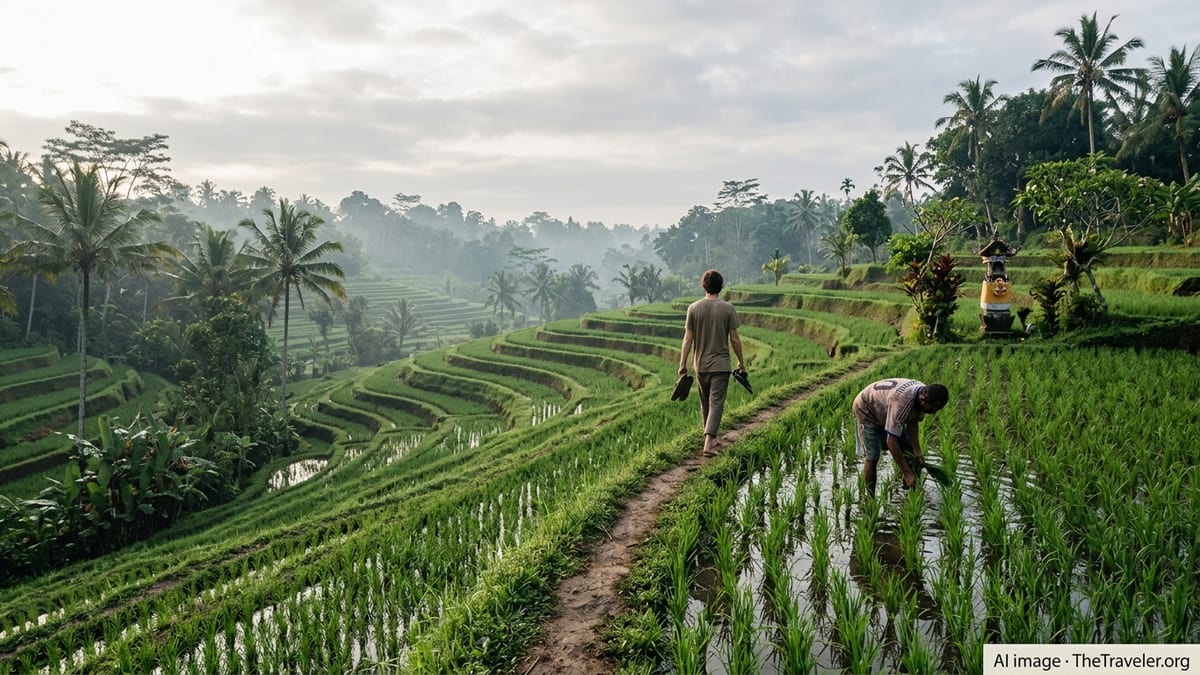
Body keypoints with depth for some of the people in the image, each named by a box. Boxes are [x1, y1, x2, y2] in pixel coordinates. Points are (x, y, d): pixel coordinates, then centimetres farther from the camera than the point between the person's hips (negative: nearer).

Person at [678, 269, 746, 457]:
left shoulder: (694, 308, -3)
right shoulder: (728, 309, -7)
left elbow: (688, 338, -3)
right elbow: (734, 339, -4)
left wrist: (683, 364, 3)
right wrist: (741, 362, 8)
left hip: (701, 364, 2)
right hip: (721, 364, -2)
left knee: (705, 403, 18)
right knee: (716, 404, -3)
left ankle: (709, 435, 35)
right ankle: (708, 443, -14)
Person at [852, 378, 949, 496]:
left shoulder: (924, 393, -20)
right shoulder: (901, 402, -44)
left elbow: (912, 422, -6)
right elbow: (891, 441, -42)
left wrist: (916, 450, -18)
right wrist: (908, 473, -38)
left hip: (885, 410, 8)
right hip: (866, 410, -8)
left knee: (908, 450, 4)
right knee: (872, 457, -14)